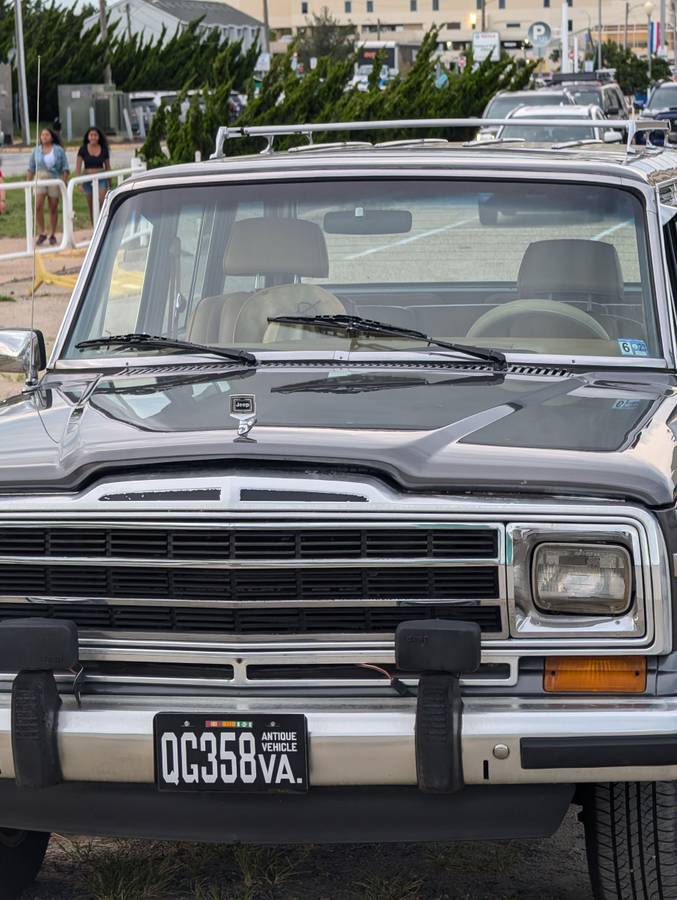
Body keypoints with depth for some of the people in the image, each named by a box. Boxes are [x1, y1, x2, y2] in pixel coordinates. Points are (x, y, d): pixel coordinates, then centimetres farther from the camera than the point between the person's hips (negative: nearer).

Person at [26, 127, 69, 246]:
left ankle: (52, 235, 12)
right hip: (40, 179, 1)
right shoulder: (36, 151, 8)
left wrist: (65, 182, -5)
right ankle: (41, 233, -5)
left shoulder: (59, 150, 3)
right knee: (39, 206, -14)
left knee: (53, 208, 3)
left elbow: (65, 168, 4)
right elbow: (31, 169, 12)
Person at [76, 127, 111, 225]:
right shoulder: (83, 150, 0)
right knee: (92, 208, 6)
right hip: (88, 179, 1)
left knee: (101, 203, -17)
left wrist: (110, 183, 18)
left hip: (101, 179, -1)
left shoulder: (104, 150, 4)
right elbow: (78, 167, -2)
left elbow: (107, 167, 12)